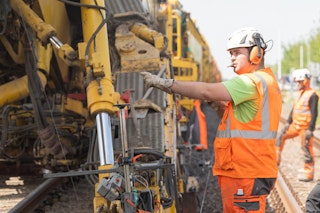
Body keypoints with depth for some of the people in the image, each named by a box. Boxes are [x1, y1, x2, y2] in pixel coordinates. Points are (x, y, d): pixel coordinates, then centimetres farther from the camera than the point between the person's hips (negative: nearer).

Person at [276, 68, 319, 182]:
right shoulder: (301, 93, 11)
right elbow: (294, 109, 19)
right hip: (296, 125, 9)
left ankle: (309, 173, 3)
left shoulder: (312, 95, -16)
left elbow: (314, 114, -20)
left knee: (307, 149, -4)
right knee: (281, 136, 16)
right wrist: (288, 122, 18)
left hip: (305, 128, -9)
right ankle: (276, 159, 23)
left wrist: (310, 130, -23)